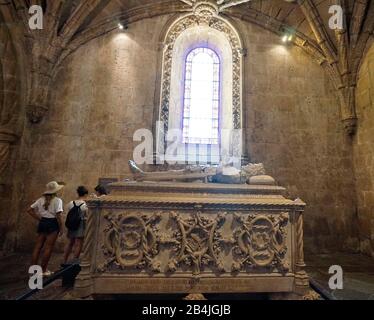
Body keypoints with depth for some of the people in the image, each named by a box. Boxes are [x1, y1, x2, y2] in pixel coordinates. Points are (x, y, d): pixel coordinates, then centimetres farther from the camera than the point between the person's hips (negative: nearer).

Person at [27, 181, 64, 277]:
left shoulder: (41, 199, 7)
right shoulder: (57, 200, -12)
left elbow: (29, 210, 9)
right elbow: (58, 216, -16)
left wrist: (39, 218, 12)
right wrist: (61, 228, -7)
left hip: (42, 223, 6)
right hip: (52, 223, -6)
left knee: (38, 246, 13)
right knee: (48, 248, 3)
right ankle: (43, 270, 11)